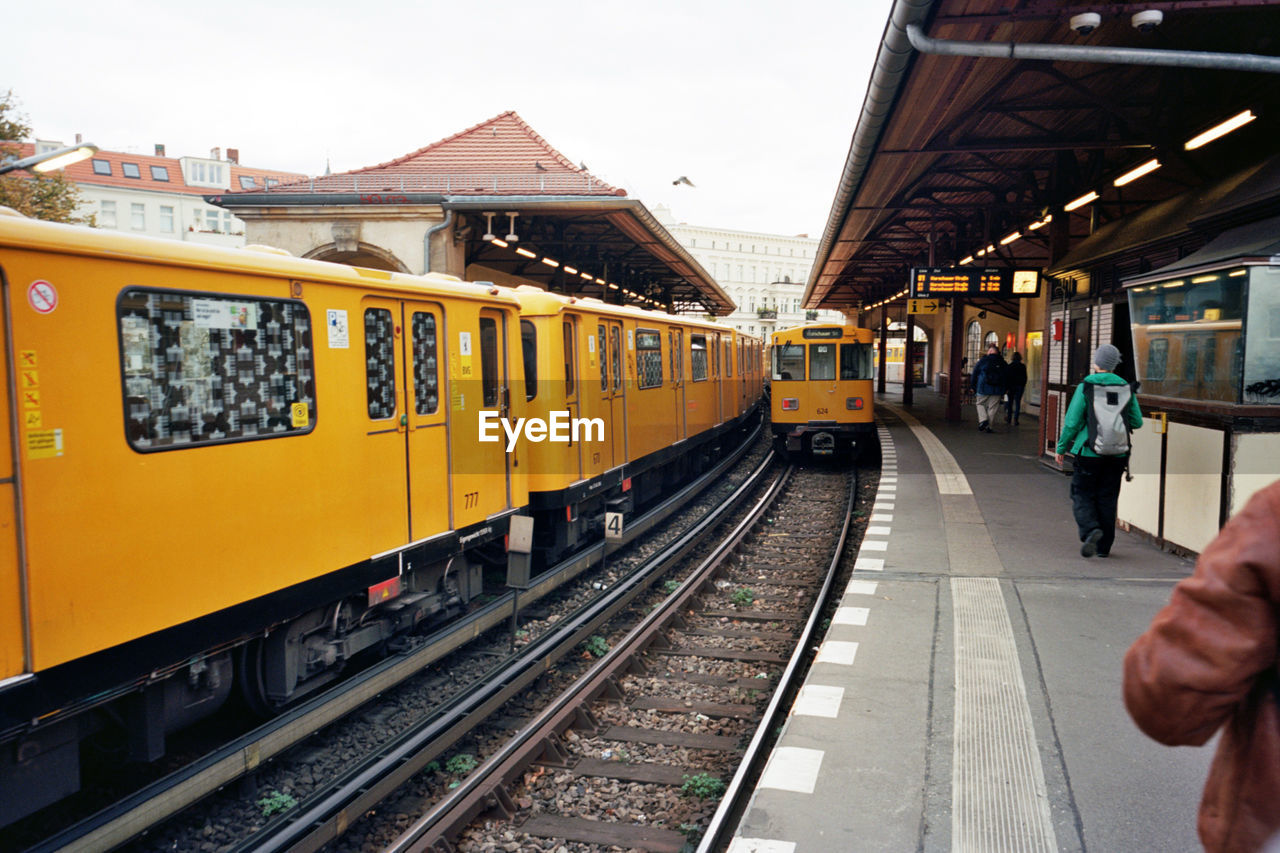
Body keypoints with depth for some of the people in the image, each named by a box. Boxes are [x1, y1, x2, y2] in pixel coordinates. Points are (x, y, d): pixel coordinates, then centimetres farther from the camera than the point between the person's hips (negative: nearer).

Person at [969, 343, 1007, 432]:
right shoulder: (1002, 363, 5)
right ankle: (988, 426, 5)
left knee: (980, 404, 14)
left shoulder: (983, 360, -2)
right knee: (993, 407, 6)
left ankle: (983, 419, -8)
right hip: (997, 390, 2)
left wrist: (972, 386, 10)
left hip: (983, 388, -2)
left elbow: (974, 374, 1)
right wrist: (1004, 391, 16)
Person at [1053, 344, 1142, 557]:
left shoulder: (1085, 387, -8)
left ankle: (1091, 530, -20)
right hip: (1117, 454, 4)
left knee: (1082, 496, 6)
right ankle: (1104, 546, 16)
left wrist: (1061, 448, 1)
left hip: (1089, 451, -4)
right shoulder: (1126, 388, 3)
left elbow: (1072, 422, -10)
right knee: (1107, 499, 12)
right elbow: (1137, 422, 6)